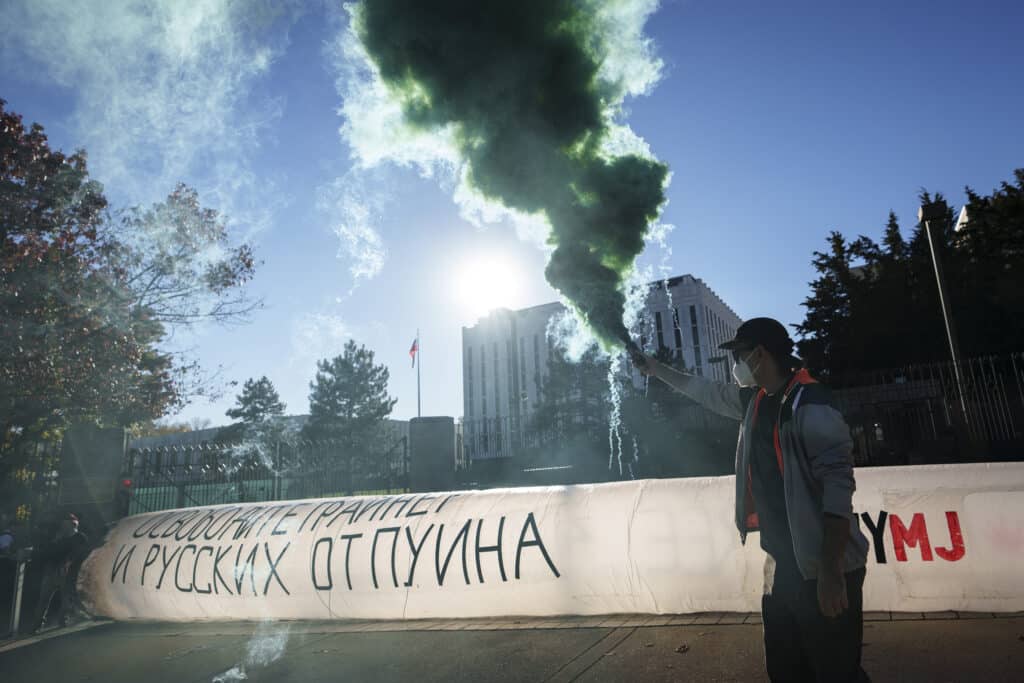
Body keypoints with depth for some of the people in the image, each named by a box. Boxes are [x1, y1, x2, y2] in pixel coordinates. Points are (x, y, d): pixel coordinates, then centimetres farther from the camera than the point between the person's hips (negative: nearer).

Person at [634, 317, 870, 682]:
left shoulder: (809, 403, -18)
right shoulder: (754, 399, 8)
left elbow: (837, 485, -24)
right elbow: (706, 392, 25)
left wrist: (832, 572, -26)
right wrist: (656, 369, 32)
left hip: (822, 568, -8)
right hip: (782, 562, 8)